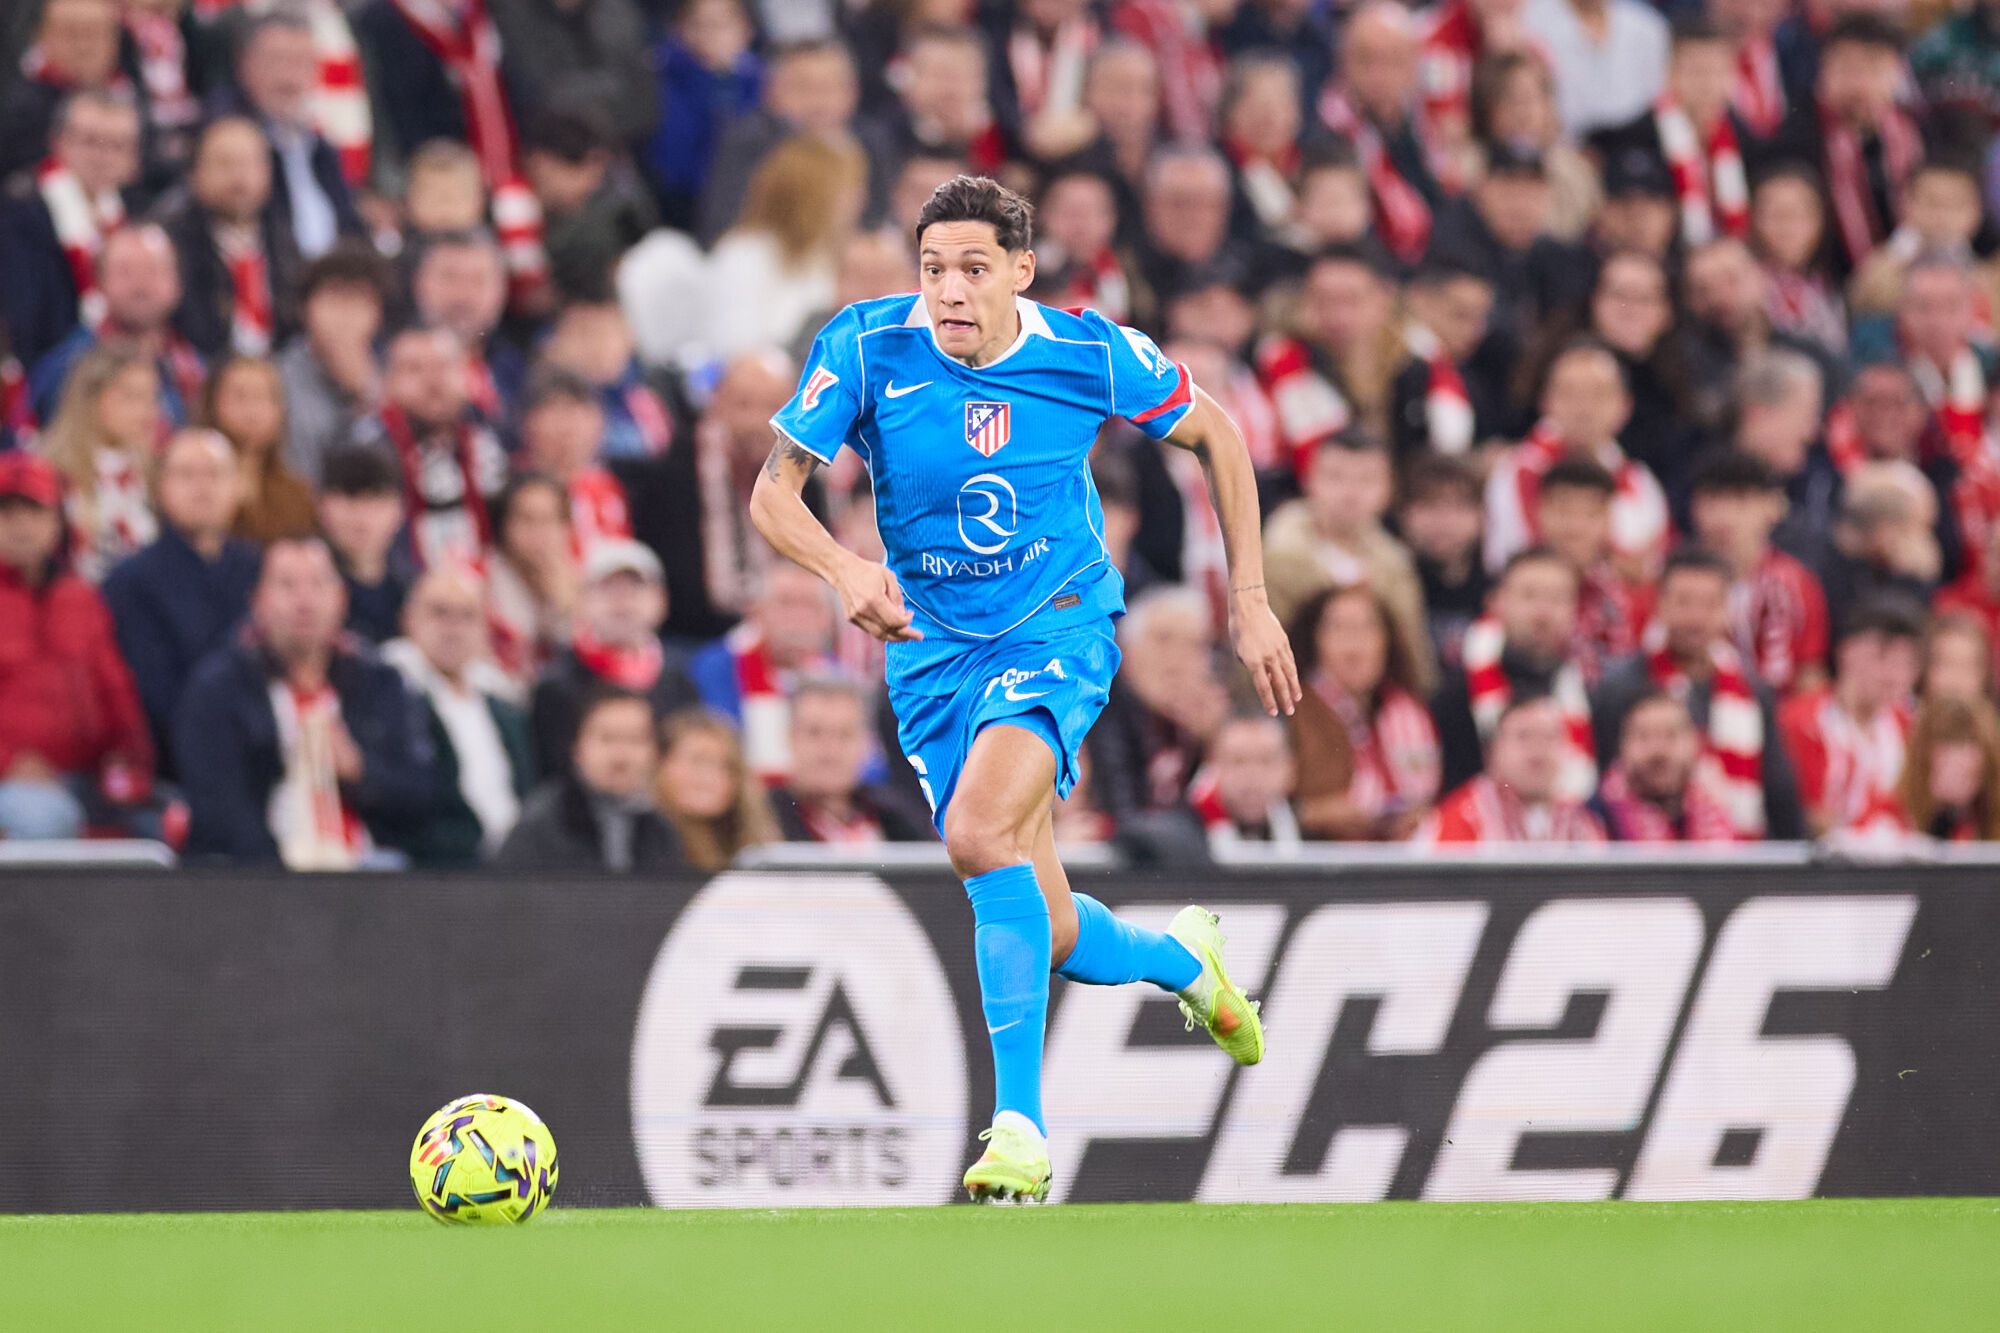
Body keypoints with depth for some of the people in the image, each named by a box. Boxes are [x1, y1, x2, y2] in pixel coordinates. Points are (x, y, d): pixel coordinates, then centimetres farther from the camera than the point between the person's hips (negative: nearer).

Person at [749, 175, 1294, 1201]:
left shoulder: (1092, 353, -13)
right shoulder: (867, 348, -13)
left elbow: (1216, 436, 4)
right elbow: (774, 493, -11)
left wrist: (1250, 601, 3)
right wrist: (844, 569, -32)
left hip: (1057, 625, -3)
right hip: (933, 646, 3)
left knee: (980, 832, -30)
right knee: (1051, 937, 4)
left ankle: (1020, 1128, -25)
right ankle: (1183, 960, 41)